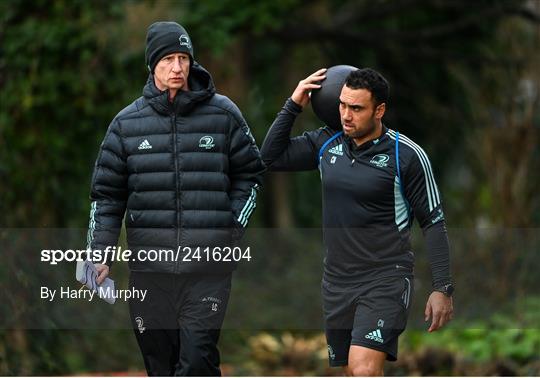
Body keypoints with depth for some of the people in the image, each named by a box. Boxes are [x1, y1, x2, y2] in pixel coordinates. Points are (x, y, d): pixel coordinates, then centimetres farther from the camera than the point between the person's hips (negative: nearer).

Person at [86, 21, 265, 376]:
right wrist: (99, 255, 4)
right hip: (150, 264, 2)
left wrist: (233, 226, 2)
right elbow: (107, 193, 11)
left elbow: (250, 173, 14)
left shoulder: (223, 114, 4)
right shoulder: (127, 122, 7)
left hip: (208, 265, -2)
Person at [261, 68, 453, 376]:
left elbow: (434, 222, -5)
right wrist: (294, 105, 4)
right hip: (337, 279, 6)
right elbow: (271, 157, 14)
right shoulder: (327, 143, 6)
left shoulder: (407, 155, -8)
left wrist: (443, 289, -9)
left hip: (386, 279, -6)